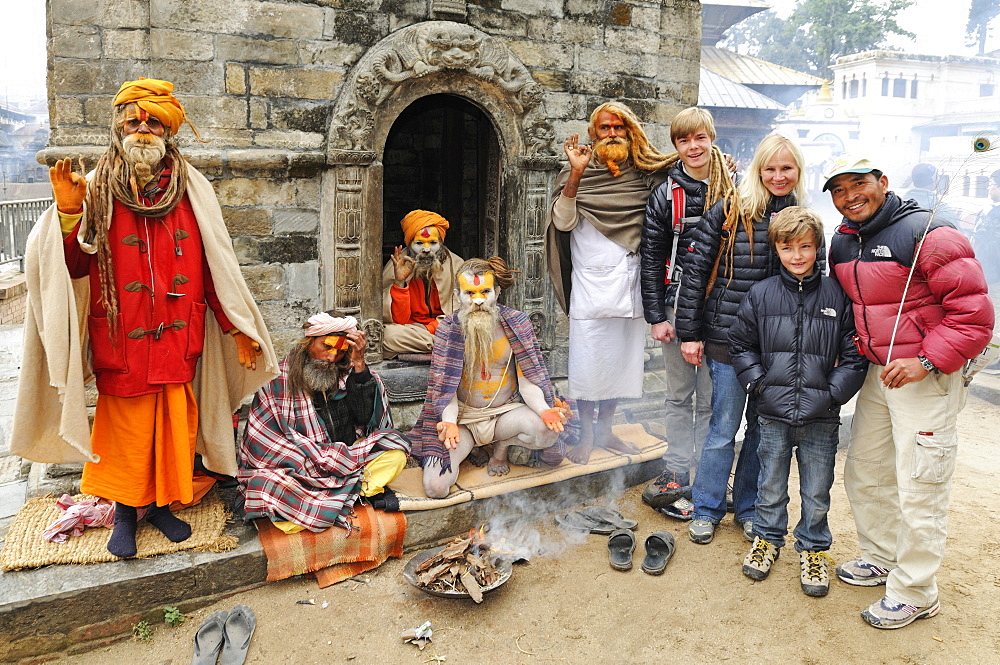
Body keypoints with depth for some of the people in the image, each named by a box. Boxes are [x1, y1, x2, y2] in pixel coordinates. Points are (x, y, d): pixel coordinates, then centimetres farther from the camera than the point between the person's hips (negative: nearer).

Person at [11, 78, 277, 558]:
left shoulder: (191, 190, 3)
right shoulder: (99, 189, 0)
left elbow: (213, 266, 4)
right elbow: (74, 265, -4)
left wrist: (236, 328, 3)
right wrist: (68, 213, -20)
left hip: (178, 340, 2)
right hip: (122, 343, -1)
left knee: (173, 426, 10)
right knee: (125, 429, 8)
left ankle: (161, 503, 30)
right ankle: (124, 511, 28)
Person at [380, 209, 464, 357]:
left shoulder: (455, 266, -3)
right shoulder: (397, 269, -6)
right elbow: (397, 320, -12)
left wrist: (430, 329, -21)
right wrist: (399, 282, -25)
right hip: (410, 330, 1)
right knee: (389, 334, -33)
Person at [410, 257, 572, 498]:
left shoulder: (517, 323, -6)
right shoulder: (448, 329, -6)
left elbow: (527, 380, -8)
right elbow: (445, 386, -8)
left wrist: (544, 410, -29)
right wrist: (449, 422, -28)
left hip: (506, 412, 0)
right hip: (464, 416, 0)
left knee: (546, 432, -34)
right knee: (436, 486, -20)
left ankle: (501, 447, 2)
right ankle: (462, 447, 15)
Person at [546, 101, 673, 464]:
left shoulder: (642, 175, 10)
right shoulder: (579, 173, 0)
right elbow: (563, 222, -12)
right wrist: (576, 175, -24)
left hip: (630, 283, 4)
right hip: (591, 283, -4)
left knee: (621, 362, 12)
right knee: (588, 363, 1)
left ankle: (605, 430, 27)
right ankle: (585, 434, 17)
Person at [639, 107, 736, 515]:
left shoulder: (733, 188, 4)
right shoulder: (666, 195, 2)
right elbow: (651, 259, 2)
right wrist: (656, 316, -4)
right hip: (678, 307, 0)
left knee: (712, 397, 5)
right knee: (679, 395, 9)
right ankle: (677, 475, 18)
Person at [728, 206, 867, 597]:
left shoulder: (837, 296, -2)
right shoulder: (761, 295, 0)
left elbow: (855, 355, 0)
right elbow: (741, 345, 7)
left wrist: (833, 393, -8)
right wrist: (759, 384, -3)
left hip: (821, 418, 0)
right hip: (773, 415, 1)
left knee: (817, 493, 11)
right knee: (771, 487, 15)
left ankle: (813, 549, 32)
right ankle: (767, 539, 37)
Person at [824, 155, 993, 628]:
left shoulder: (927, 235, -17)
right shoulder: (842, 244, 7)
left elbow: (974, 313, -19)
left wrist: (926, 362, -23)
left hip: (927, 377, -8)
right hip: (877, 374, 8)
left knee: (918, 488, 0)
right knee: (864, 473, 17)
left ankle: (915, 593, 17)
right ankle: (881, 558, 39)